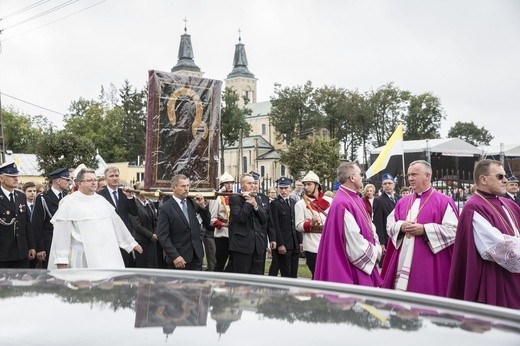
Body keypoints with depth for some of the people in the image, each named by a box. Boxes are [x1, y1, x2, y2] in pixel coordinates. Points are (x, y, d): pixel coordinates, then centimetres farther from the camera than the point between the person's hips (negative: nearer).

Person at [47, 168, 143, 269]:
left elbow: (116, 222, 17)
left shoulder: (101, 200, 11)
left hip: (108, 255, 4)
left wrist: (131, 242, 20)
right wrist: (61, 260, -11)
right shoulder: (69, 203, -3)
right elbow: (61, 233, -6)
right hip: (84, 257, -4)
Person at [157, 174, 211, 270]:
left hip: (197, 255, 5)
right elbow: (163, 236, -10)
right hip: (179, 258, -5)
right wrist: (175, 256, -17)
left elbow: (207, 222, 11)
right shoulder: (165, 208, -8)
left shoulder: (192, 203, 7)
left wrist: (203, 206, -5)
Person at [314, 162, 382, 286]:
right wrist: (374, 252, -9)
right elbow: (354, 240, -22)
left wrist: (376, 247, -1)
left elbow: (368, 226, 14)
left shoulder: (356, 199, 9)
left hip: (365, 261, 9)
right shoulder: (342, 204, -22)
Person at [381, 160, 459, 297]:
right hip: (403, 262, 5)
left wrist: (424, 229, -17)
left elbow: (454, 230, -10)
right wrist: (401, 227, -8)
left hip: (429, 265, -5)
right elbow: (389, 225, 15)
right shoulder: (403, 201, 14)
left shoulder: (443, 201, -4)